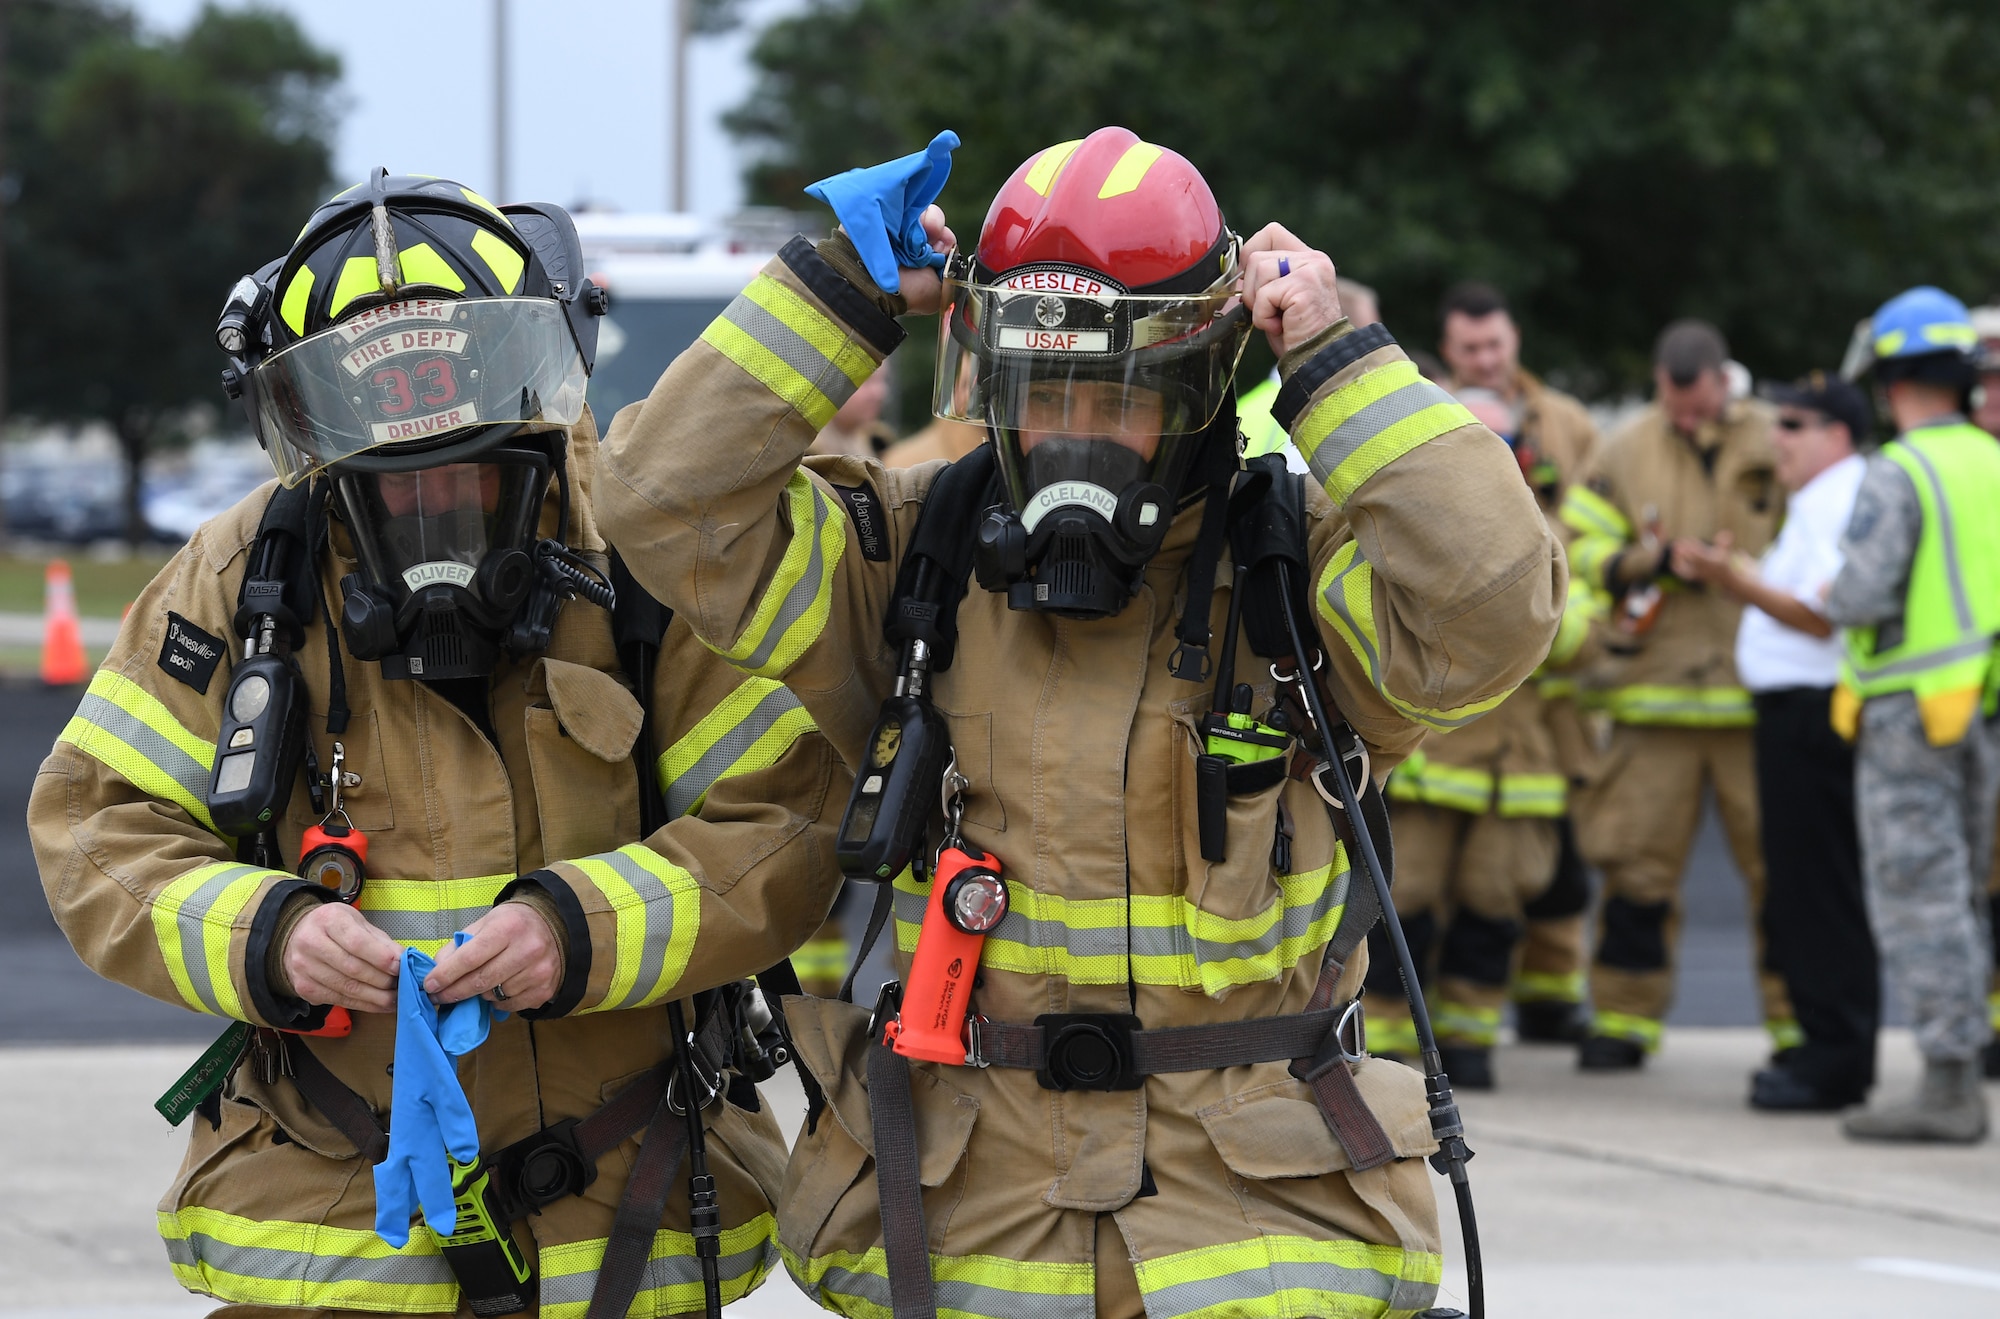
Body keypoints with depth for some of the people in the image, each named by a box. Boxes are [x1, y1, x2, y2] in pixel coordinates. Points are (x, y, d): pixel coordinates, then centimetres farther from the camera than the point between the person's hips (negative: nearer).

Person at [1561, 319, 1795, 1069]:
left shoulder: (1779, 447, 4)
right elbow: (1577, 550, 7)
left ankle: (1798, 1021, 7)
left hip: (1758, 693, -1)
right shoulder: (1626, 453, 8)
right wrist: (1649, 563, -10)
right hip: (1654, 689, 1)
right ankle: (1624, 1019, 12)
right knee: (1638, 861, 3)